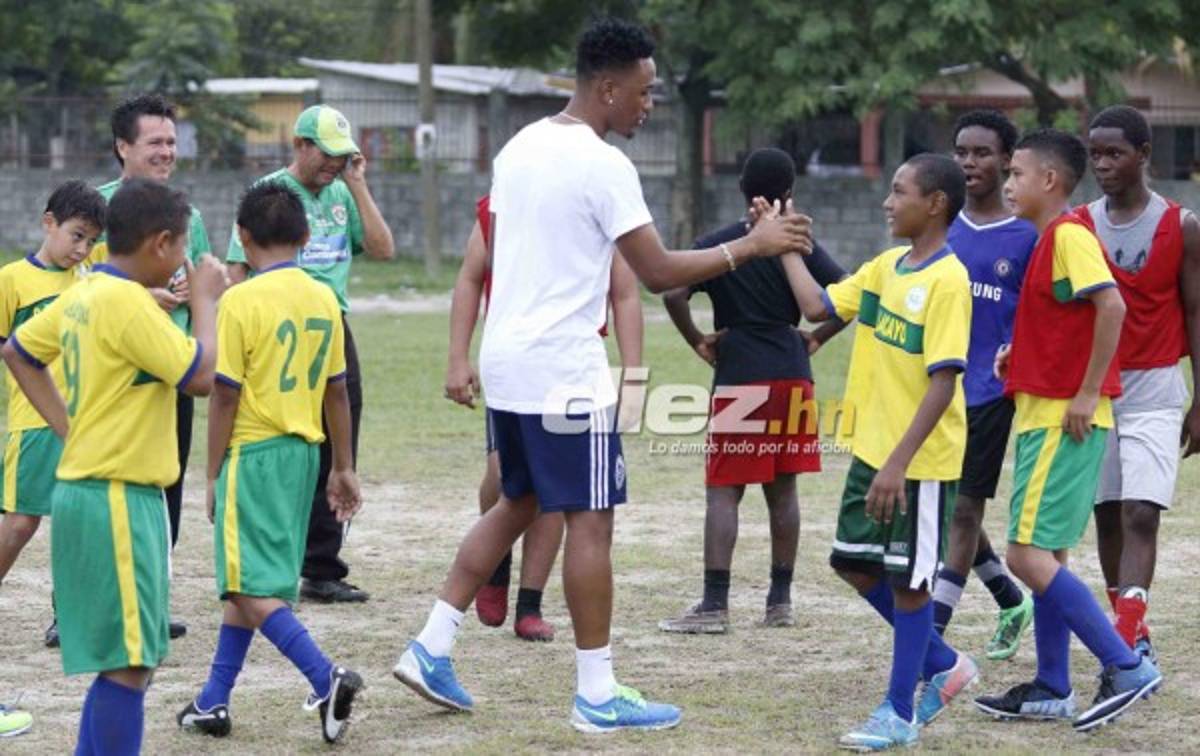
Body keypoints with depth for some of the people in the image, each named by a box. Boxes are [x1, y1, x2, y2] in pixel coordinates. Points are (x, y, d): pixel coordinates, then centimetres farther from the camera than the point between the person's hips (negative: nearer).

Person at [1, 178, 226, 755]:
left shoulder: (84, 295, 10)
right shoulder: (128, 302, -18)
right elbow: (200, 376, -18)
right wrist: (204, 301, -4)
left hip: (89, 488, 10)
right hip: (116, 498, -10)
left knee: (123, 659, 15)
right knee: (129, 662, -8)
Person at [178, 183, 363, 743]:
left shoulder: (242, 301, -13)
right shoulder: (323, 299, 5)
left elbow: (225, 396, -12)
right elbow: (337, 391, 10)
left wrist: (214, 473, -4)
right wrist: (343, 467, 19)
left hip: (253, 452, -7)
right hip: (303, 451, 7)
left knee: (251, 587, -6)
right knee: (246, 582, 15)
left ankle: (327, 678, -22)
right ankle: (213, 702, 19)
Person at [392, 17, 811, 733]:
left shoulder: (519, 148, 11)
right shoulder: (603, 165, -15)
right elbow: (659, 272, -14)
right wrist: (751, 246, -6)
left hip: (507, 360, 8)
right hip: (564, 371, -8)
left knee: (516, 505, 19)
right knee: (590, 521, -2)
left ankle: (432, 648, 16)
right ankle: (598, 695, 0)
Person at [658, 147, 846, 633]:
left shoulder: (716, 246, -3)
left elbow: (674, 294, -16)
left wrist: (698, 343, -4)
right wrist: (816, 339, 6)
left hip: (738, 379, -3)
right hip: (792, 375, 3)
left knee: (723, 491, -2)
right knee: (782, 489, 11)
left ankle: (714, 605, -8)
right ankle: (780, 601, 14)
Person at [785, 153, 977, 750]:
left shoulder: (947, 281, -19)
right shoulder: (886, 266, 7)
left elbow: (944, 381, -23)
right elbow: (817, 305, 11)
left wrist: (900, 460, -26)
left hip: (919, 461, -9)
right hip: (872, 449, 9)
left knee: (906, 580, 1)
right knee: (856, 565, 14)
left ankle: (899, 714, 12)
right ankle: (944, 665, 30)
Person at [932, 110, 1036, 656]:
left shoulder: (1026, 237, -5)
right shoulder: (941, 230, 9)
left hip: (990, 392, -6)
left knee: (962, 510, -6)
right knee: (942, 508, 12)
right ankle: (1011, 601, 32)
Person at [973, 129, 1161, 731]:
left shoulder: (1069, 235, -14)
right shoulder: (1049, 239, 16)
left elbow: (1111, 306, -26)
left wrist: (1087, 393, -24)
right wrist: (1019, 355, 12)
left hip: (1064, 419, -10)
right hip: (1042, 413, 10)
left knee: (1029, 555, -12)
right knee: (1044, 555, 12)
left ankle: (1126, 667, -9)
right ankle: (1052, 690, 17)